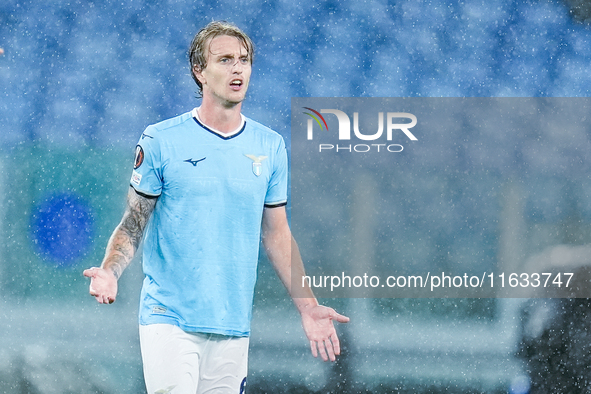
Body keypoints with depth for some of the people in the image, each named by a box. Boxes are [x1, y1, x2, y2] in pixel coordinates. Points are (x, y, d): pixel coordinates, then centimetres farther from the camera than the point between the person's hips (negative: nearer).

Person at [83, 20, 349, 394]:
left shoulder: (271, 147, 9)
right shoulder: (160, 141, -1)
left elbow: (277, 233, 14)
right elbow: (134, 223, 2)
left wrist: (308, 306, 8)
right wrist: (109, 271, -17)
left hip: (233, 327, 3)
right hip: (169, 319, -3)